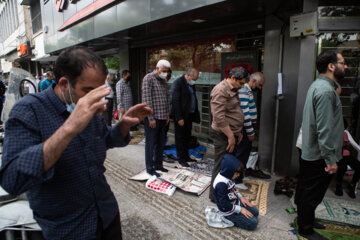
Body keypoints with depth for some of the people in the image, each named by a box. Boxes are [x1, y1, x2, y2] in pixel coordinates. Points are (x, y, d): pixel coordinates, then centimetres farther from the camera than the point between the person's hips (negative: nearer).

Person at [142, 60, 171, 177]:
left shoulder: (164, 81, 14)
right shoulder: (148, 78, -10)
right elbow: (146, 99, -16)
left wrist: (167, 115, 13)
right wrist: (151, 118, -18)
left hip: (162, 117, 8)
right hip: (152, 117, -8)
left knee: (161, 142, 14)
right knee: (151, 143, 2)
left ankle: (158, 164, 29)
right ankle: (150, 168, 14)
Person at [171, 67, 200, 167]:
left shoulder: (191, 84, 10)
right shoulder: (178, 83, -14)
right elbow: (175, 101, -18)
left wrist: (195, 114, 9)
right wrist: (179, 118, -19)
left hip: (189, 115, 8)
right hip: (180, 116, -8)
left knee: (187, 137, 16)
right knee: (180, 138, 4)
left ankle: (186, 156, 29)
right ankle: (181, 159, 15)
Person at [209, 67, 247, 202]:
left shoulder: (232, 90, 17)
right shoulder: (221, 90, -17)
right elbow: (219, 117, -24)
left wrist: (238, 132, 20)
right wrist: (230, 136, -20)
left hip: (231, 134, 10)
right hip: (223, 136, -10)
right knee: (221, 166, 0)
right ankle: (215, 195, 15)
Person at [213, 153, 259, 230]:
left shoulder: (227, 175, -4)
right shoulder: (221, 184, -33)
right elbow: (224, 204, -28)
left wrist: (241, 197, 3)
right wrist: (240, 209, -20)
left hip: (236, 202, 9)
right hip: (229, 211, -9)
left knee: (255, 212, 13)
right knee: (253, 223, -10)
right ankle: (229, 219, 0)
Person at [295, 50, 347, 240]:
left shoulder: (318, 85, 11)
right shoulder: (326, 91, -22)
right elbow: (324, 130, -26)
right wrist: (330, 160, -20)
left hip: (309, 153, 10)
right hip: (319, 156, -10)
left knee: (305, 191, 22)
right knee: (312, 194, 6)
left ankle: (305, 221, 40)